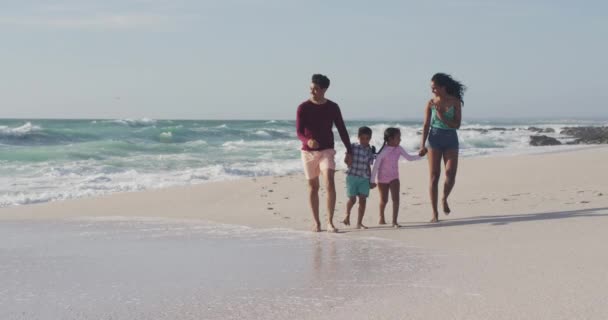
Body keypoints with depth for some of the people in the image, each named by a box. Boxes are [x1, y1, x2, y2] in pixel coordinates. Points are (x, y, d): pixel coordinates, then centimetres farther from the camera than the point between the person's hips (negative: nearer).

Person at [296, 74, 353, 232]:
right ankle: (316, 222, 18)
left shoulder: (333, 107, 0)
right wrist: (308, 141, -32)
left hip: (327, 151, 0)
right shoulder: (303, 108, -5)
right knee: (313, 187, 7)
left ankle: (330, 222, -14)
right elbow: (299, 132, -10)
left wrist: (349, 152, 5)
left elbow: (342, 130, 7)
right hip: (308, 152, 0)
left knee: (330, 184, -17)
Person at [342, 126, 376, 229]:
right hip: (352, 176, -3)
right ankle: (347, 215, 28)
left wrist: (371, 179, 12)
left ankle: (359, 223, 5)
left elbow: (368, 166, 12)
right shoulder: (353, 147, -4)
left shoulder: (370, 151, 6)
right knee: (352, 199, -2)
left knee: (363, 199, -2)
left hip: (364, 178, 3)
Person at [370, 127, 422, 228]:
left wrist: (419, 156, -12)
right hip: (383, 179, -4)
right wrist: (372, 181, -16)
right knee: (384, 200, 9)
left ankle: (394, 221, -9)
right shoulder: (384, 151, -21)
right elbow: (376, 166, -18)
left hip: (394, 178, 4)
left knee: (396, 199, -11)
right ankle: (382, 218, 36)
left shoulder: (399, 149, -6)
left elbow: (409, 157, 3)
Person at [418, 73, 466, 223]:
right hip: (434, 139, 0)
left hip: (451, 140, 0)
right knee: (434, 176, -4)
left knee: (451, 174, -11)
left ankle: (444, 199, 21)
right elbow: (426, 125, 2)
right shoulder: (431, 103, 1)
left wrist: (442, 117, -17)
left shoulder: (455, 102, -2)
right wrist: (422, 145, -6)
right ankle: (435, 213, 1)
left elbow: (457, 124, -5)